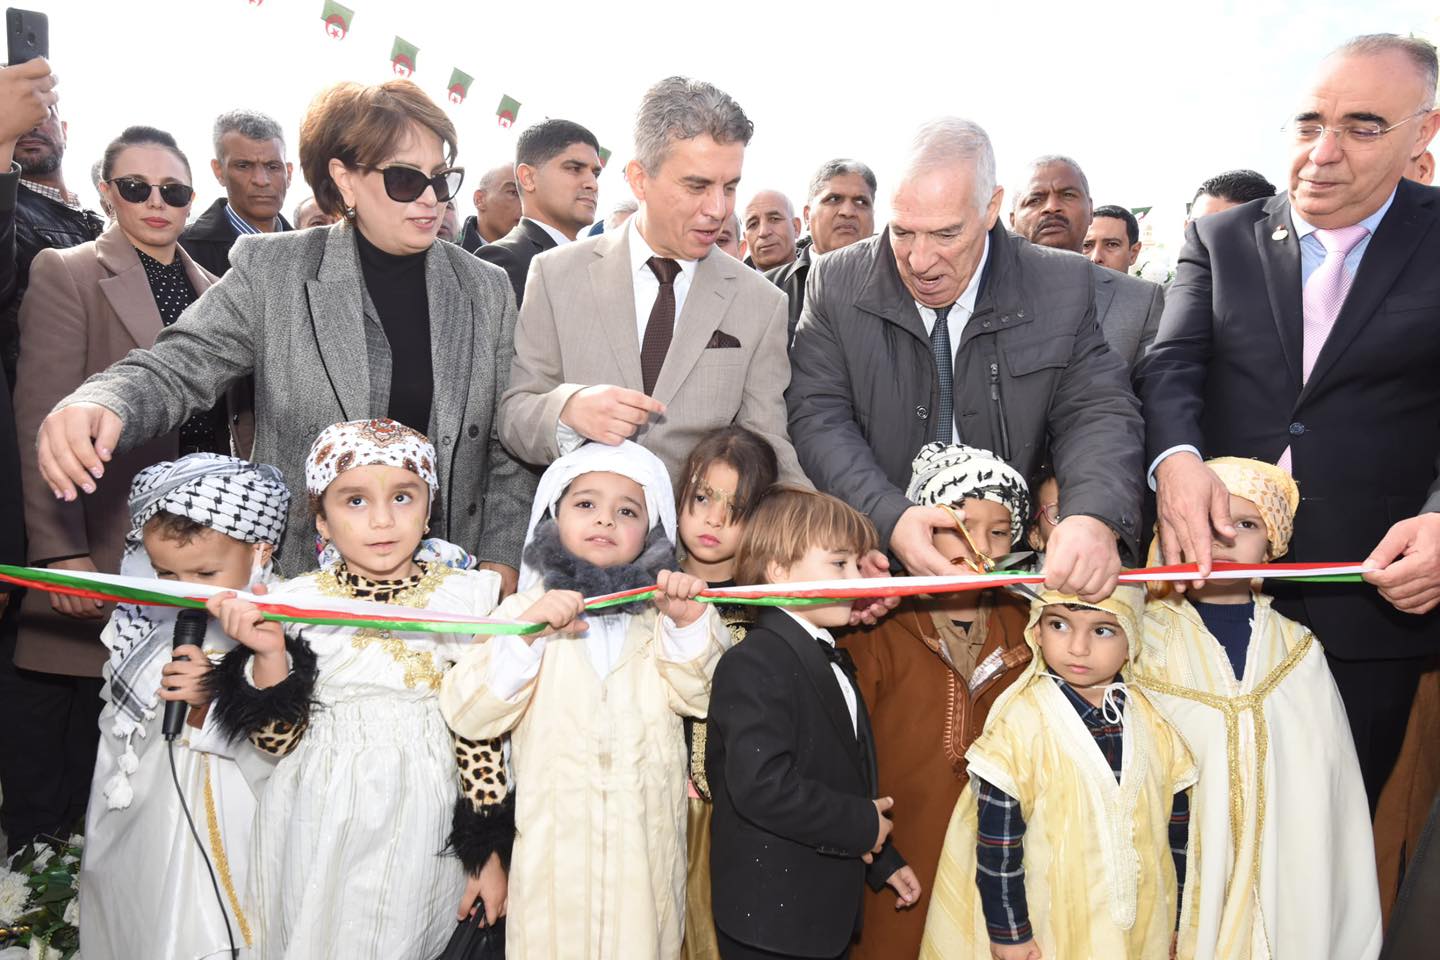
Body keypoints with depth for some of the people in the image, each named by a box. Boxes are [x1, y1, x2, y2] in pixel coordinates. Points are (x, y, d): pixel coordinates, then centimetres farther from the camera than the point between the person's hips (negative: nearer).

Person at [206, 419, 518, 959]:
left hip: (417, 831, -1)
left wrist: (487, 851, -2)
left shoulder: (462, 598, -8)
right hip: (317, 828, 1)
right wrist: (269, 655, -20)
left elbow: (479, 731, -5)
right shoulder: (295, 603, -5)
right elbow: (279, 741, -4)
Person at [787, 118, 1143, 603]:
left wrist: (1096, 517, -24)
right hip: (873, 558, -2)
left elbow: (1097, 410, -2)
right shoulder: (837, 284, -1)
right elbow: (819, 418, -6)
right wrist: (888, 517, -23)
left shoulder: (1062, 289, 0)